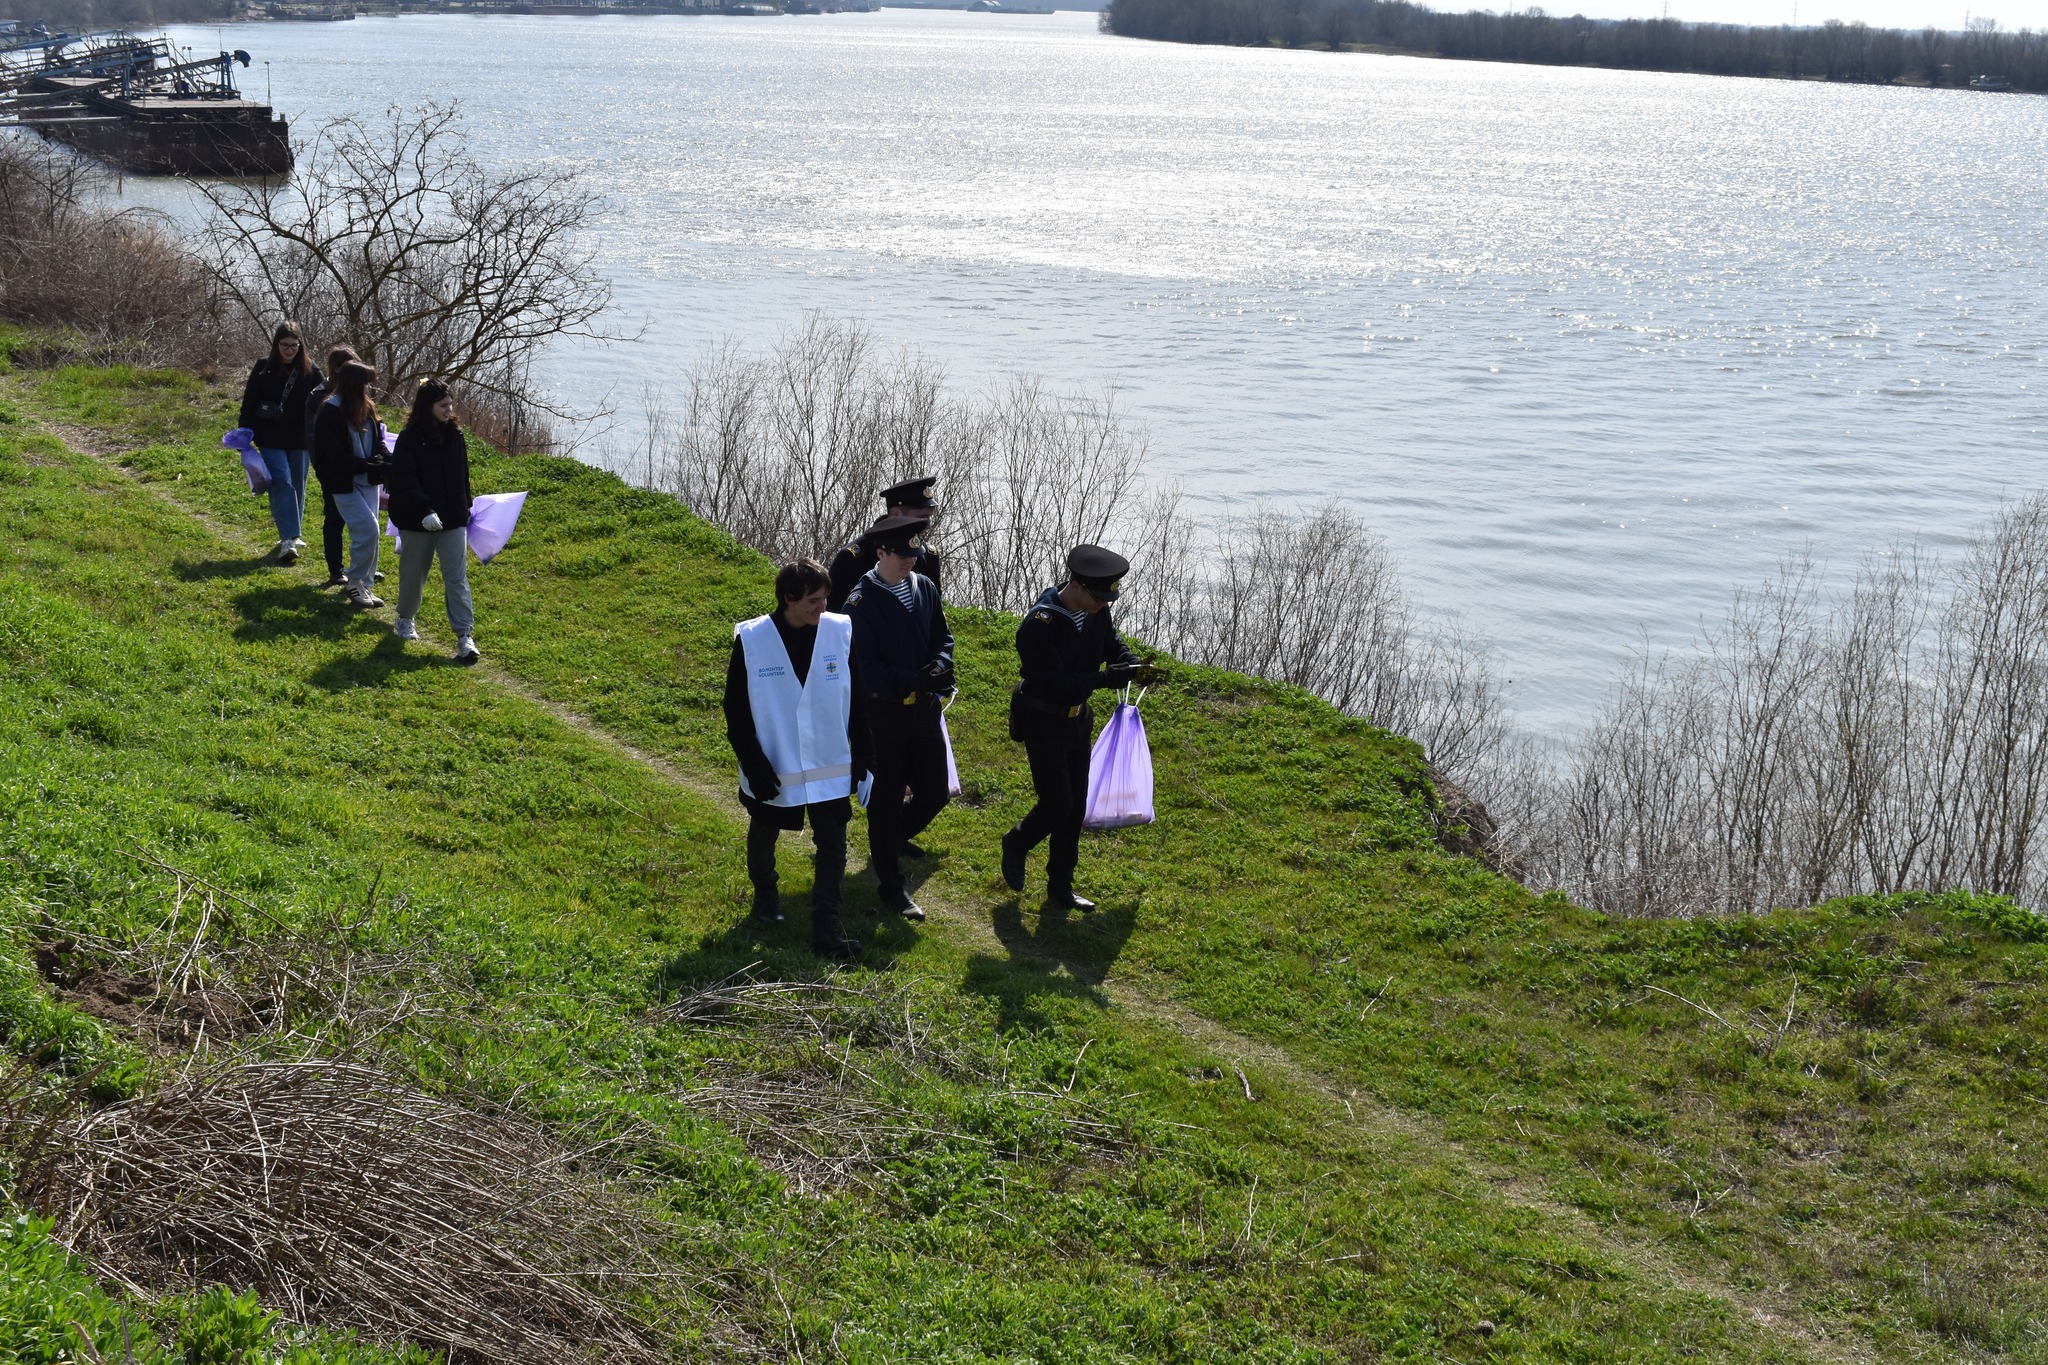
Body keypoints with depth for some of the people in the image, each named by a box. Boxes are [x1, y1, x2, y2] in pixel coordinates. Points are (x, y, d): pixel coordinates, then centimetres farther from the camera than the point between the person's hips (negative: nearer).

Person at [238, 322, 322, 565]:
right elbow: (249, 403, 0)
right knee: (282, 484, -13)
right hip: (271, 440, -2)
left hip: (299, 440, 3)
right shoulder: (263, 368, -3)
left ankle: (293, 535, 26)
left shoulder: (310, 370, 1)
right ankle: (288, 540, -19)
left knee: (297, 487, 11)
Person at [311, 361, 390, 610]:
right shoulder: (331, 412, -16)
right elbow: (337, 457, -18)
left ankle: (365, 586, 18)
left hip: (368, 480, 7)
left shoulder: (367, 409, 5)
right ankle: (355, 583, 3)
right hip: (344, 483, -7)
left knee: (367, 533, 8)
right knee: (367, 529, -14)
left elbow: (378, 442, 12)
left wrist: (383, 461, -8)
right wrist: (370, 466, -22)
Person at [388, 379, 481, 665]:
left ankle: (465, 635, -7)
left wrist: (466, 508, 17)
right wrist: (424, 511, -28)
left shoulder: (455, 436, 5)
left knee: (457, 577, -3)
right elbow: (403, 480, -18)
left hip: (453, 520, 3)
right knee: (413, 572, 13)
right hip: (417, 522, -3)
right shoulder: (411, 438, -12)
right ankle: (405, 619, 36)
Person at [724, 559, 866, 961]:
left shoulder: (841, 631, -9)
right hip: (772, 767, -1)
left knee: (833, 844, -2)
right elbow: (736, 709, -9)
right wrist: (753, 764, -14)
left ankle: (826, 930, 4)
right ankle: (764, 895, 48)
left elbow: (856, 699, 1)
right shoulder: (751, 640, -16)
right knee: (764, 836, 21)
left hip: (829, 766, 1)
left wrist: (860, 757, 3)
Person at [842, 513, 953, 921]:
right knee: (885, 799, 5)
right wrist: (916, 680, -28)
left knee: (934, 793, 11)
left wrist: (941, 666, -10)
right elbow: (866, 669, -18)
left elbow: (943, 637, 12)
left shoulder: (925, 588, 2)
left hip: (924, 707, 6)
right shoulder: (862, 601, -16)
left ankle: (890, 840, 40)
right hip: (882, 714, -6)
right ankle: (892, 886, 17)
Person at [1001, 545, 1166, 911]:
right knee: (1058, 804, -5)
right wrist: (1113, 677, -35)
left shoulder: (1096, 612, -7)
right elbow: (1054, 687, -32)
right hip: (1044, 724, -7)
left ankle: (1060, 887, 24)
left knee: (1075, 807, 11)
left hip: (1077, 720, 7)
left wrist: (1135, 667, -14)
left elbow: (1113, 645, 9)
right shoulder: (1039, 625, -29)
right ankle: (1016, 845, 27)